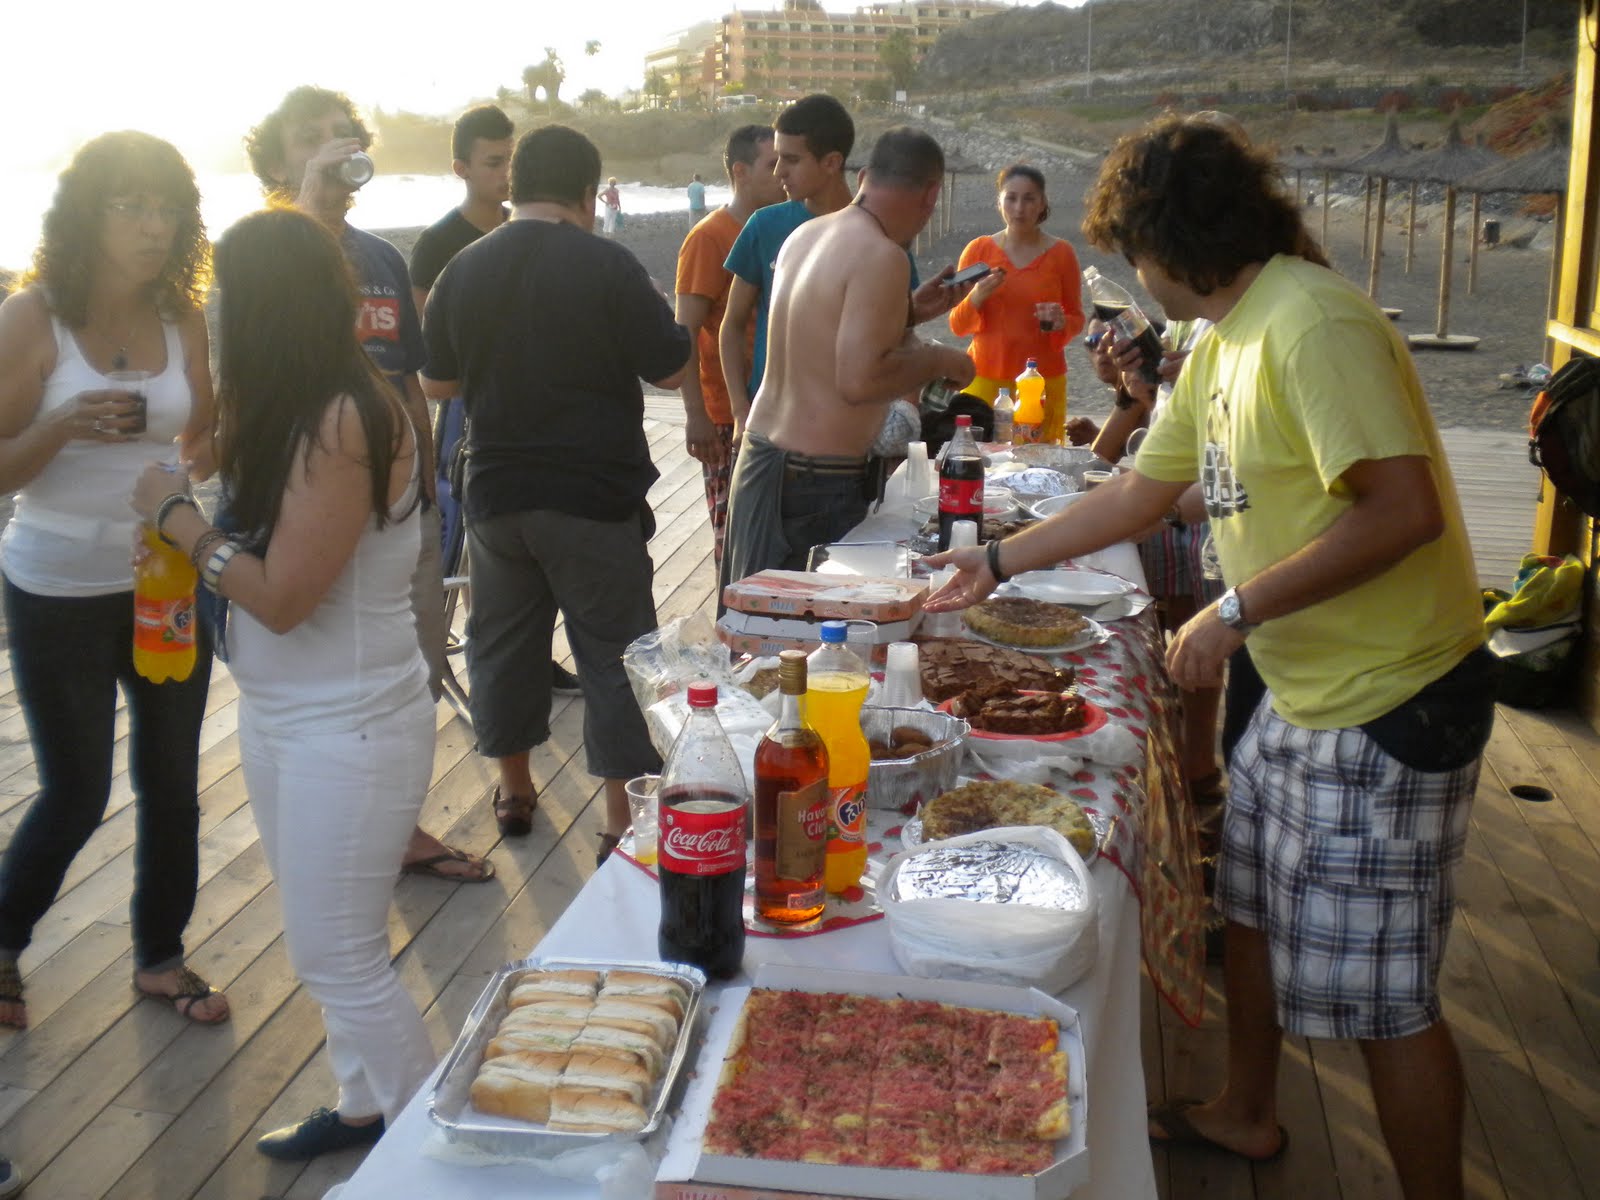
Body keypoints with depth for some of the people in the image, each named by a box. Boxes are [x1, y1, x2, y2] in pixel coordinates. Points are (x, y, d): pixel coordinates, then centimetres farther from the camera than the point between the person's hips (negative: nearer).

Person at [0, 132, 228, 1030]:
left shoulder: (183, 317, 0)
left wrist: (205, 451, -11)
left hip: (167, 584, 4)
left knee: (173, 782, 11)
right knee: (77, 794, 6)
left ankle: (161, 956, 29)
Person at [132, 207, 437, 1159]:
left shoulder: (345, 425, -23)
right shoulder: (301, 415, 5)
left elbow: (283, 596, -22)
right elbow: (256, 547, 5)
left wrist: (177, 516, -12)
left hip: (350, 729, -9)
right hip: (283, 716, 9)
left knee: (340, 958, 3)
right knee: (328, 944, 20)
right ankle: (368, 1107, 37)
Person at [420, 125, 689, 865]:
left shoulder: (463, 269, 1)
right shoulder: (607, 266, -14)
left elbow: (437, 382, 10)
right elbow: (671, 370, -10)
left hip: (496, 492, 4)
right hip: (595, 498, -4)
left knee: (503, 639, 18)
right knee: (613, 651, 4)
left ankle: (513, 786, 33)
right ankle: (623, 820, 8)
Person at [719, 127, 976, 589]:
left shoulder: (803, 236, 11)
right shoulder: (882, 256, -16)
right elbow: (858, 379, -24)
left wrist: (910, 310, 22)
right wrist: (937, 360, -9)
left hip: (761, 452, 9)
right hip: (821, 478, -9)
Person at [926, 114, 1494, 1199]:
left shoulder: (1314, 324, -21)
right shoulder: (1220, 346, 10)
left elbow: (1405, 508, -29)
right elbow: (1140, 493, 19)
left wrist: (1237, 610, -23)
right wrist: (999, 561, 21)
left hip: (1390, 701, -10)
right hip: (1305, 691, 10)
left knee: (1382, 992, -1)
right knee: (1254, 908, 23)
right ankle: (1246, 1112, 43)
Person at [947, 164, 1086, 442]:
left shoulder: (1061, 252, 3)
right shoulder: (978, 249, 3)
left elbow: (1077, 319, 10)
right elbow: (957, 325, 4)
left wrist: (1061, 323, -12)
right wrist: (977, 296, -15)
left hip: (1044, 380, 0)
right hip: (985, 379, 0)